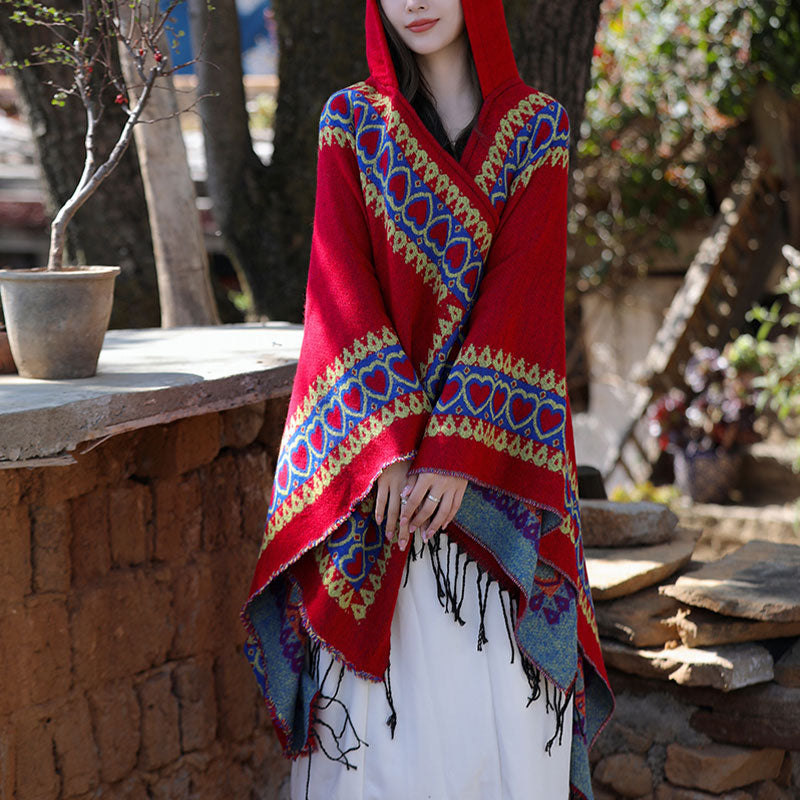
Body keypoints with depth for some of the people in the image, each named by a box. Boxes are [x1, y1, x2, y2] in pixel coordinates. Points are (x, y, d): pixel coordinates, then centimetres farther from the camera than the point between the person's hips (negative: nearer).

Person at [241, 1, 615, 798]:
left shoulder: (537, 126, 3)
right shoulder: (351, 121, 5)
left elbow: (521, 290, -8)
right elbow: (343, 287, -5)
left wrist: (457, 449, -18)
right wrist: (387, 446, -17)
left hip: (493, 435, 0)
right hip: (372, 428, 0)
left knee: (501, 676, -1)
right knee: (386, 680, -1)